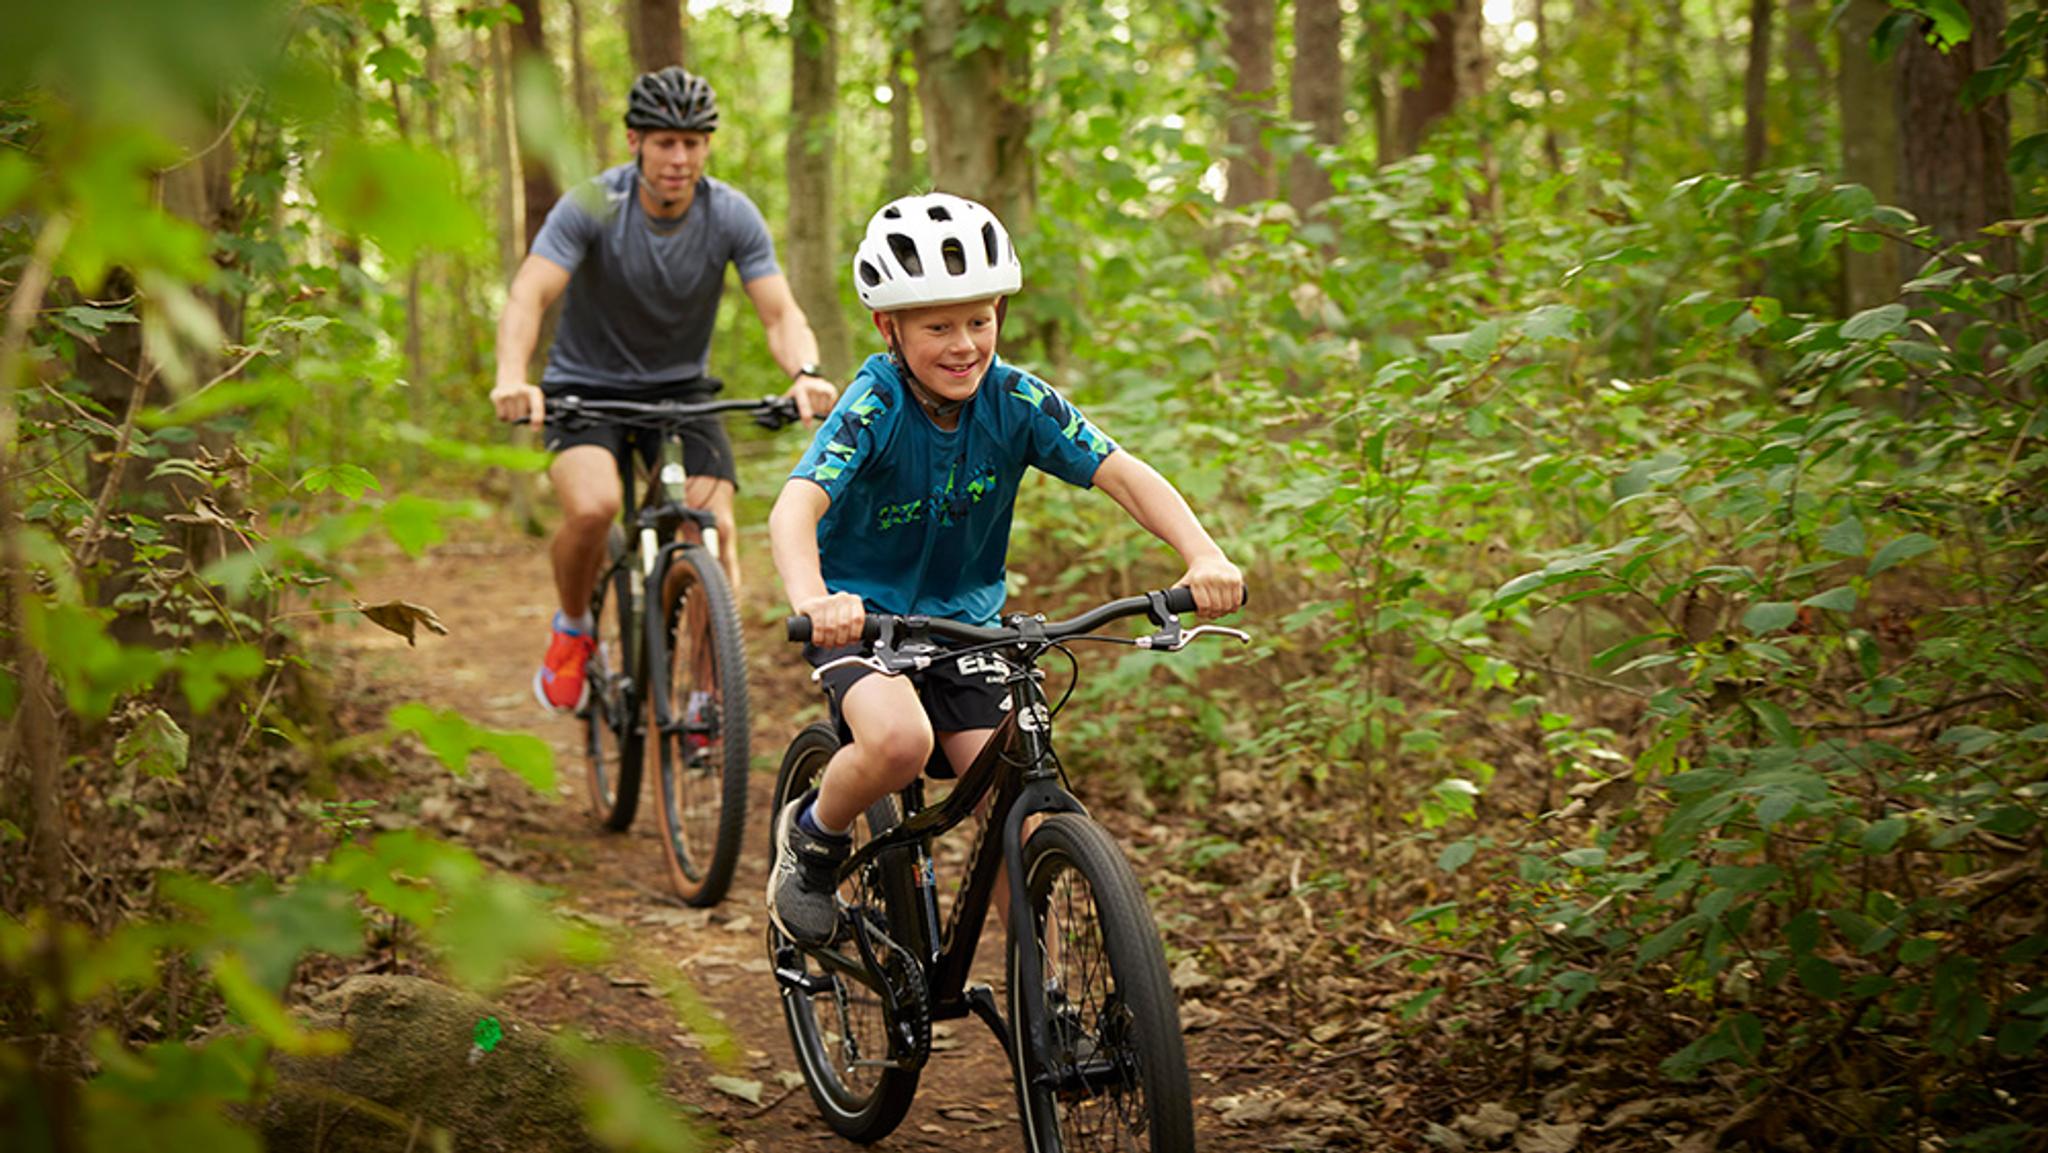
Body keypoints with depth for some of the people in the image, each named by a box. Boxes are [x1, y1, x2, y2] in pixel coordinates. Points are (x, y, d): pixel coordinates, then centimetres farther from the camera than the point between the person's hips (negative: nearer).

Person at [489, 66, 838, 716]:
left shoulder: (731, 216, -13)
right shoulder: (591, 206, -20)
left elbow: (780, 312, -19)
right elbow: (528, 296, -30)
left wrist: (806, 373, -42)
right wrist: (512, 380, -50)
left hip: (680, 388, 2)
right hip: (587, 386, -2)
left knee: (717, 529, -18)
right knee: (593, 507, -29)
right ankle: (573, 630, 1)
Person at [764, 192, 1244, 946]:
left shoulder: (1018, 400, -13)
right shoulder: (873, 408, -23)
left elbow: (1123, 474, -20)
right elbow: (795, 508, -38)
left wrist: (1204, 557, -38)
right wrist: (812, 601, -60)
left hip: (964, 616, 4)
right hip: (861, 609, -3)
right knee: (900, 741, -33)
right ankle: (812, 837, -1)